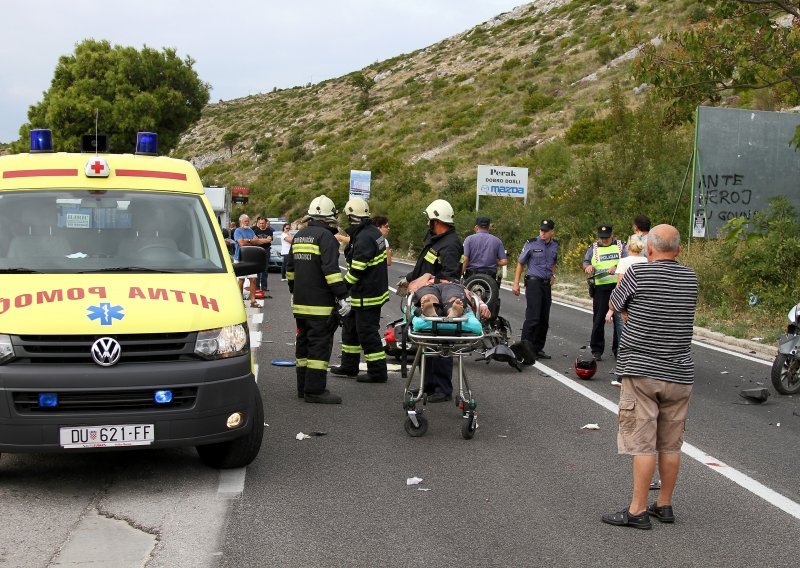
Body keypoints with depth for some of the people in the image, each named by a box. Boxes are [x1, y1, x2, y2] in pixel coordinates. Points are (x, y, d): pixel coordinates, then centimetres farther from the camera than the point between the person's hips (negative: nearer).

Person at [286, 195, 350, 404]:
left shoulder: (299, 236, 16)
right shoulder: (325, 236, -11)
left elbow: (290, 268, 24)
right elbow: (331, 269, -20)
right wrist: (342, 296, -17)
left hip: (300, 303, 9)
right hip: (320, 304, -9)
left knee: (304, 342, 14)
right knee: (320, 344, -7)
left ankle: (303, 387, 20)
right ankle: (315, 390, -9)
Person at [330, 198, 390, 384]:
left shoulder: (364, 239, -23)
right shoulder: (374, 232, 9)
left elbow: (357, 270, -25)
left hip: (367, 295, -11)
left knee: (367, 332, -3)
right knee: (350, 326, 20)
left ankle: (378, 372, 5)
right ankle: (349, 366, 29)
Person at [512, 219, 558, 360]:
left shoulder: (554, 245, 10)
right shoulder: (531, 243, -6)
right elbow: (520, 263, 0)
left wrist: (553, 275, 11)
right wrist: (516, 283, -4)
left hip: (547, 284, 6)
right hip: (533, 282, -6)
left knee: (544, 319, 7)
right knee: (533, 316, -14)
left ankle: (538, 349, 14)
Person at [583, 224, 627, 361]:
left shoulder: (621, 246, 10)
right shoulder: (593, 248, 13)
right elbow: (585, 263, 13)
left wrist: (617, 267, -22)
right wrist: (588, 267, -12)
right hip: (600, 287, 0)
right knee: (599, 318, 0)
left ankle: (618, 349, 13)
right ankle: (596, 350, 10)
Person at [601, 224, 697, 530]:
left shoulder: (638, 272, -9)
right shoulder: (690, 278, 5)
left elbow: (615, 306, 3)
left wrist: (624, 274, 21)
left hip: (641, 370, -5)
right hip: (679, 373, 5)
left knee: (643, 443, -3)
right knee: (671, 445, 12)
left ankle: (638, 510, -1)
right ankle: (664, 505, 21)